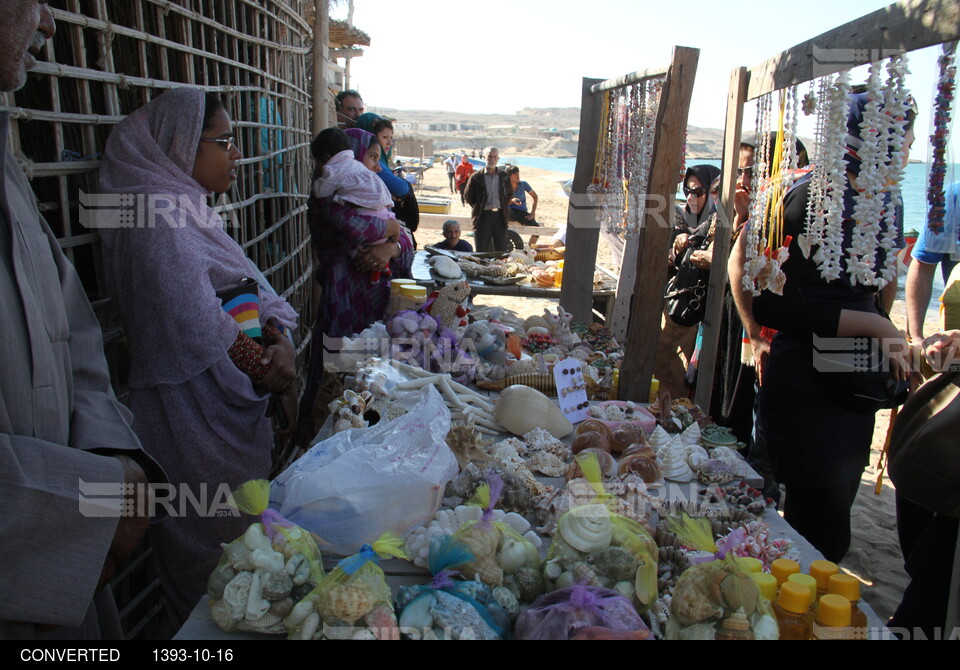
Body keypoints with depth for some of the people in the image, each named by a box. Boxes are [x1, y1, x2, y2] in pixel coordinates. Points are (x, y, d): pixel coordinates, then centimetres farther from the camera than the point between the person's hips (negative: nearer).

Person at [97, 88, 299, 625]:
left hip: (232, 407, 10)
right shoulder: (160, 216, -19)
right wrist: (270, 371, -12)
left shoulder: (192, 209, 12)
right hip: (198, 415, -9)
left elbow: (251, 291, 8)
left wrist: (282, 341, -11)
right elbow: (201, 327, -26)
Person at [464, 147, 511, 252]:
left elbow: (509, 194, 21)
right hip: (482, 216, -2)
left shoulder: (504, 176, 8)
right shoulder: (476, 177, 2)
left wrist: (503, 206, 10)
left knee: (502, 251, 2)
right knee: (481, 251, 2)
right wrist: (477, 207, 4)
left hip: (500, 216, 2)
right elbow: (468, 196, 9)